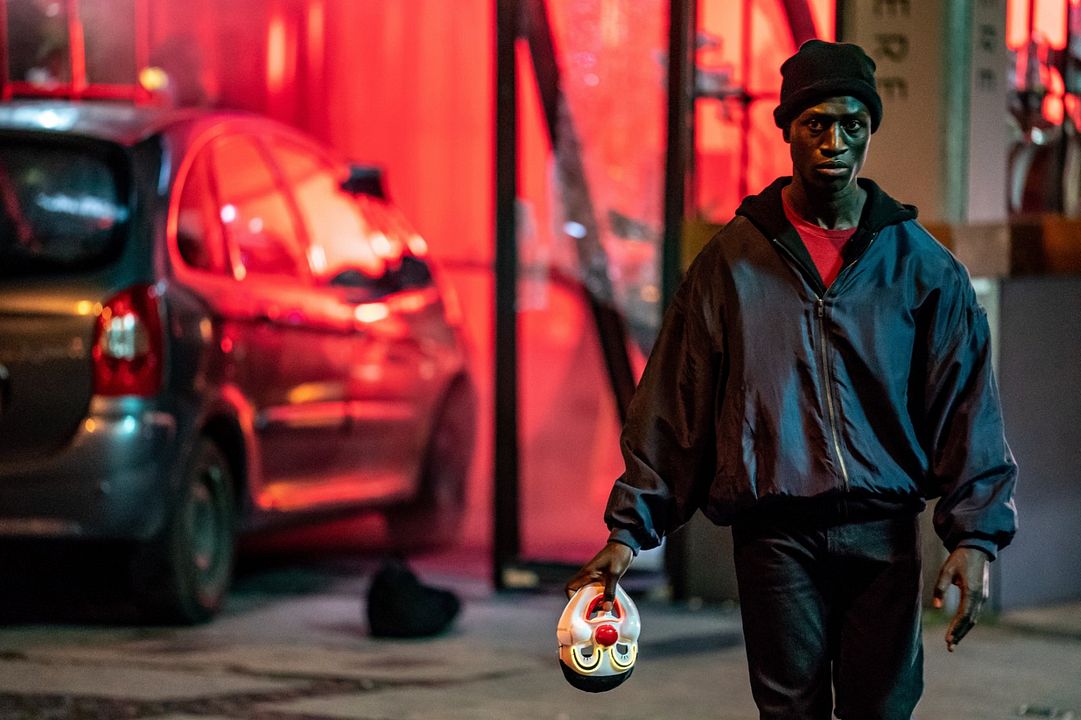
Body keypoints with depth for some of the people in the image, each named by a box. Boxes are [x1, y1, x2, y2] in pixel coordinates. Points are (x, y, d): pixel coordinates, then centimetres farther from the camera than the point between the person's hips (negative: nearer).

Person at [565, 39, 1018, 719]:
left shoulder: (922, 265, 7)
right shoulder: (732, 260, 6)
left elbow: (966, 406, 4)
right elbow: (672, 405, 6)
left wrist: (975, 535, -6)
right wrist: (630, 529, 1)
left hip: (884, 533, 1)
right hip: (775, 533, -1)